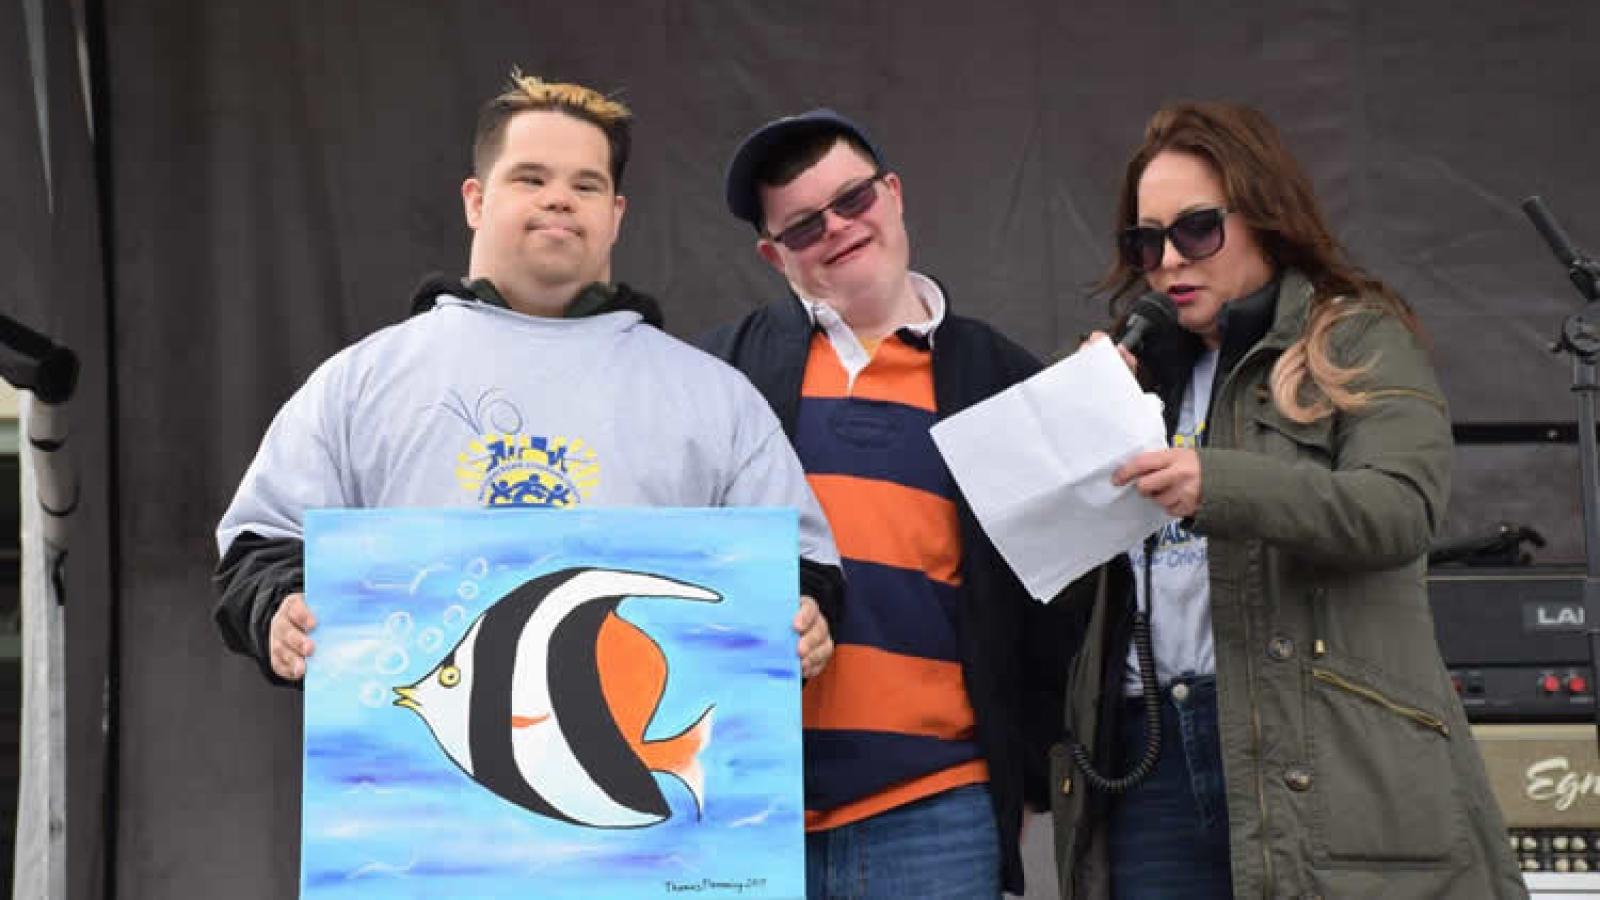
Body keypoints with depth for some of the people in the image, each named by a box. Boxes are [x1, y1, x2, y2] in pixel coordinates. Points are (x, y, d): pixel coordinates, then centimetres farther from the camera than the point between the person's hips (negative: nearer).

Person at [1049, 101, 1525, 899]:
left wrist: (1217, 484, -27)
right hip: (1144, 765, 5)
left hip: (1318, 758, -4)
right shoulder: (1143, 368, 21)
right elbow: (1077, 583, 16)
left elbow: (1403, 507, -14)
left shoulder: (1358, 342, 5)